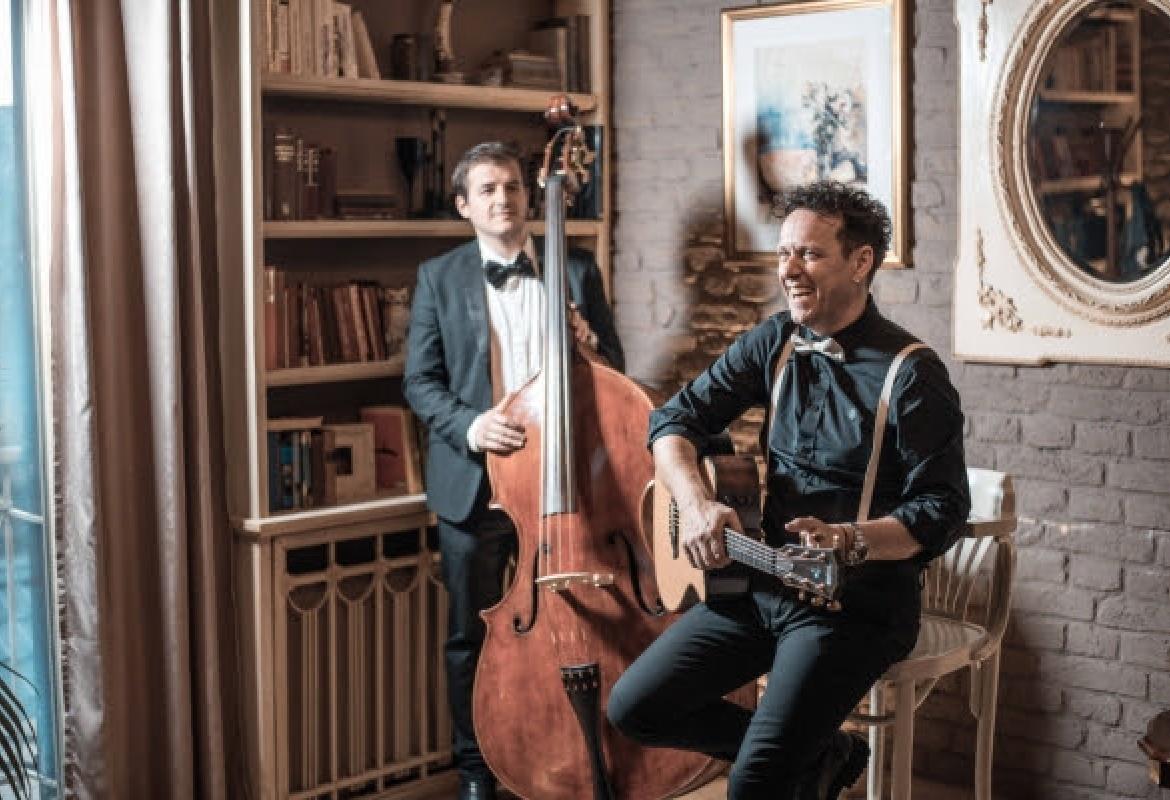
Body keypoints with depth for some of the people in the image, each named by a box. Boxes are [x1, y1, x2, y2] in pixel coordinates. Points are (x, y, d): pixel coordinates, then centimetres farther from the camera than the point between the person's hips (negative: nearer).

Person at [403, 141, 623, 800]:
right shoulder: (439, 278, 3)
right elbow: (420, 382, 0)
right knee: (472, 636, 10)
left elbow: (614, 371, 9)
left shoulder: (578, 271, 6)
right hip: (474, 485, 0)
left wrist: (590, 346, -14)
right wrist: (467, 424, -18)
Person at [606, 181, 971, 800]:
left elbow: (943, 510, -16)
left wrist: (848, 538, -32)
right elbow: (675, 418, 6)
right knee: (633, 707, -2)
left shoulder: (912, 375, -13)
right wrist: (696, 503, -13)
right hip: (761, 583, 7)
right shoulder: (774, 343, 5)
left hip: (857, 603, -7)